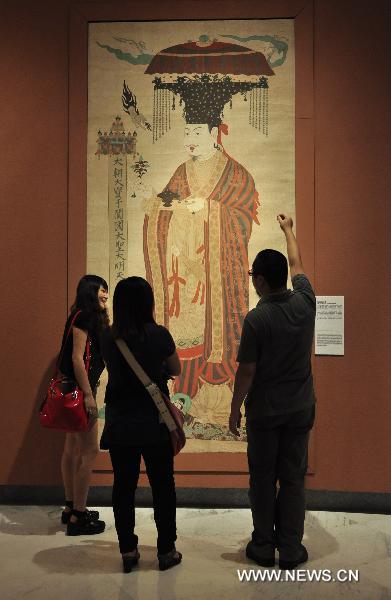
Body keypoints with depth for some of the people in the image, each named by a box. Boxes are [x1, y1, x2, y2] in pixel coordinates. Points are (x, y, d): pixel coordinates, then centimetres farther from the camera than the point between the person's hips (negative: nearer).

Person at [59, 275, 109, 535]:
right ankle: (78, 516, 1)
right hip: (80, 390, -10)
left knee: (73, 449, 14)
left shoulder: (91, 318, 16)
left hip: (76, 391, 10)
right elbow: (77, 358, -20)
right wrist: (88, 395, -22)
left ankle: (71, 507, 25)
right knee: (89, 451, -6)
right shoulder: (83, 316, -13)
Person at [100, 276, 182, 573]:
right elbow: (176, 370, 2)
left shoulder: (108, 337, -3)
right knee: (162, 486, 11)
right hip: (154, 423, -3)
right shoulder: (159, 334, -12)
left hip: (119, 424, 3)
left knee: (123, 486, 13)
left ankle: (128, 551, 22)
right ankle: (166, 551, 20)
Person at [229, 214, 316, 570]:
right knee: (293, 479, 11)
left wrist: (234, 410, -1)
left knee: (263, 480, 11)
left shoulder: (256, 319, -20)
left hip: (264, 411, -4)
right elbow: (297, 265, 14)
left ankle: (263, 547, 22)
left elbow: (247, 371, -15)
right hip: (301, 408, 4)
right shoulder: (305, 303, -6)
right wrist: (288, 230, 31)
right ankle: (291, 550, 18)